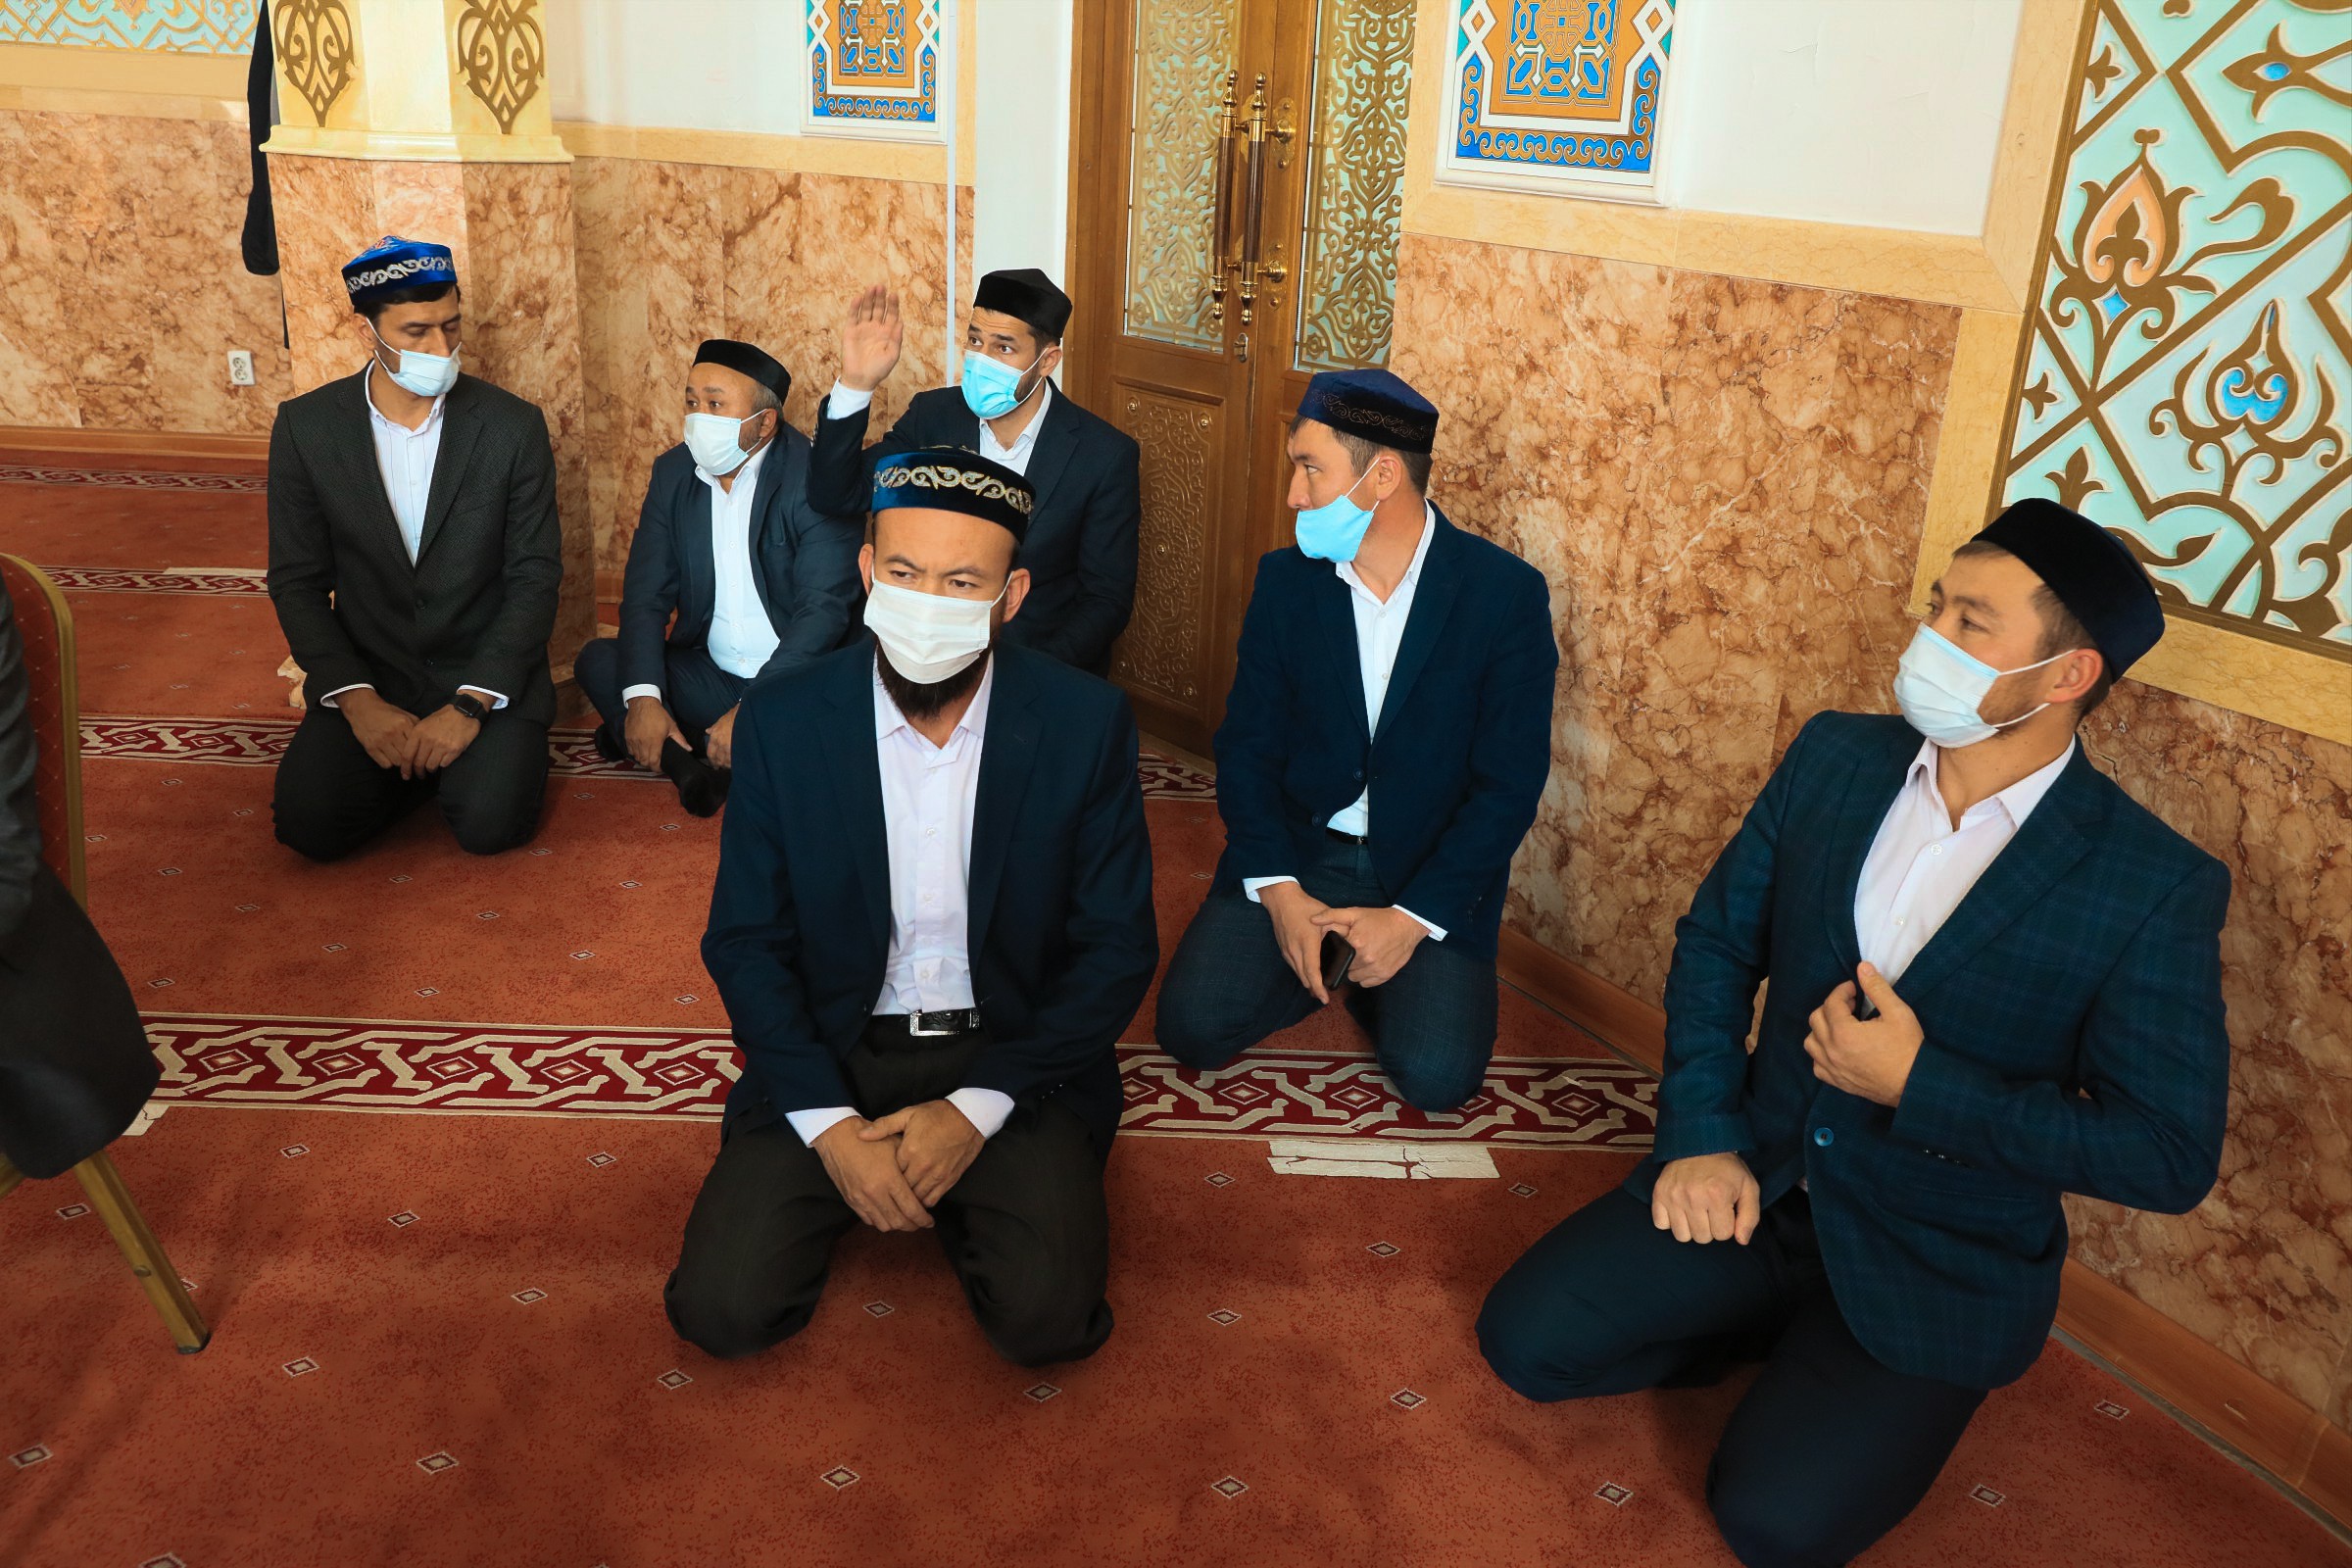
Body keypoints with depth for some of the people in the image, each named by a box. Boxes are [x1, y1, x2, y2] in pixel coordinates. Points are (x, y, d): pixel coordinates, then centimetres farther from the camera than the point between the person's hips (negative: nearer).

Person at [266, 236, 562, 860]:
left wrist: (470, 703, -17)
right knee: (309, 825, -18)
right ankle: (420, 761, 11)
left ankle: (482, 750, 10)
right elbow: (297, 581, 0)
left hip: (486, 671, -1)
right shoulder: (305, 426, -3)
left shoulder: (514, 425, -7)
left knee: (490, 824, -24)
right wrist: (357, 698, -14)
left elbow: (535, 576, -7)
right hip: (366, 675, 2)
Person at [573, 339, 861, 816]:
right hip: (711, 676, 5)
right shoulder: (673, 472, 4)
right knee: (598, 661, -13)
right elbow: (647, 594, 0)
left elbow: (823, 611, -19)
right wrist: (642, 697, -18)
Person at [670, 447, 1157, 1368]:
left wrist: (977, 1109, -15)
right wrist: (829, 1124, -14)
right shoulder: (782, 719, -7)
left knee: (1048, 1319, -21)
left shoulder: (1086, 724, -10)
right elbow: (745, 941, -1)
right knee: (723, 1310, -15)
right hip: (827, 1057, 1)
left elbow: (1117, 947, -6)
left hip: (1015, 1058, -1)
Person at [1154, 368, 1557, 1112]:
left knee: (1436, 1076, -20)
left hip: (1430, 869, -2)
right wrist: (1278, 890, -15)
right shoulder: (1286, 579, -1)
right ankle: (1324, 960, 13)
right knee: (1192, 1027, -15)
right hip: (1291, 852, 2)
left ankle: (1378, 975, 13)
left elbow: (1509, 782, -10)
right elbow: (1247, 744, -1)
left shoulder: (1507, 594, -10)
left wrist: (1411, 918, -17)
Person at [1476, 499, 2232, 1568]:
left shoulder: (2157, 888, -18)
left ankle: (1876, 1385, 13)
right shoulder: (1836, 757, -4)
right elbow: (1718, 941, 4)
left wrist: (1919, 1084, -22)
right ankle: (1790, 1337, 14)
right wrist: (1702, 1137, -7)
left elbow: (2170, 1154, -15)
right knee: (1526, 1337, -7)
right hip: (1758, 1180, 4)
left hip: (1939, 1269, -4)